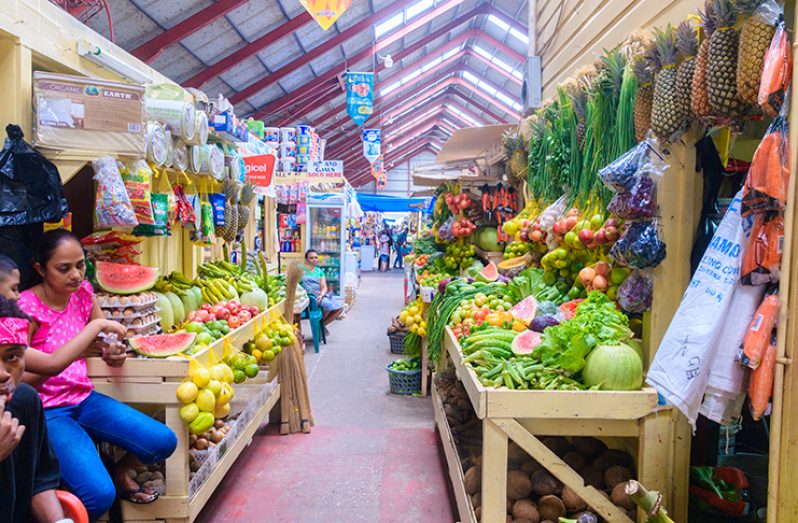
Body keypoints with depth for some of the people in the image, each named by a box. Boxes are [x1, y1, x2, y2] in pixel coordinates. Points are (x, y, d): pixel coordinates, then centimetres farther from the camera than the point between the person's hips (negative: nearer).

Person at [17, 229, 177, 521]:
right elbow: (49, 365, -27)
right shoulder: (27, 308, -16)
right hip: (47, 411, -6)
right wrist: (96, 326, -25)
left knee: (163, 441, -6)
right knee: (99, 495, -23)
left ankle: (120, 473, 25)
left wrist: (113, 352, -11)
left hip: (84, 398, 6)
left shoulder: (83, 292, 2)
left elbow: (108, 343, 13)